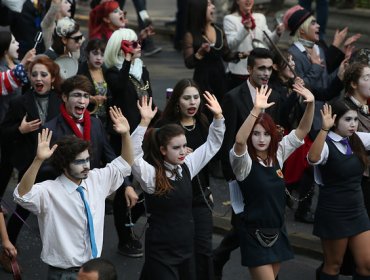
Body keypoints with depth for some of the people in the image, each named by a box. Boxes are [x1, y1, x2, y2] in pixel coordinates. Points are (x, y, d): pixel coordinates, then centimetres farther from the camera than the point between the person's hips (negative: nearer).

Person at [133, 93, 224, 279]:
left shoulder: (186, 167, 4)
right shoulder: (150, 174, -13)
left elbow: (213, 144, 11)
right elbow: (132, 154, -30)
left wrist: (218, 117, -3)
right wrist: (144, 122, -38)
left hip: (186, 249, 6)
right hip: (161, 252, -6)